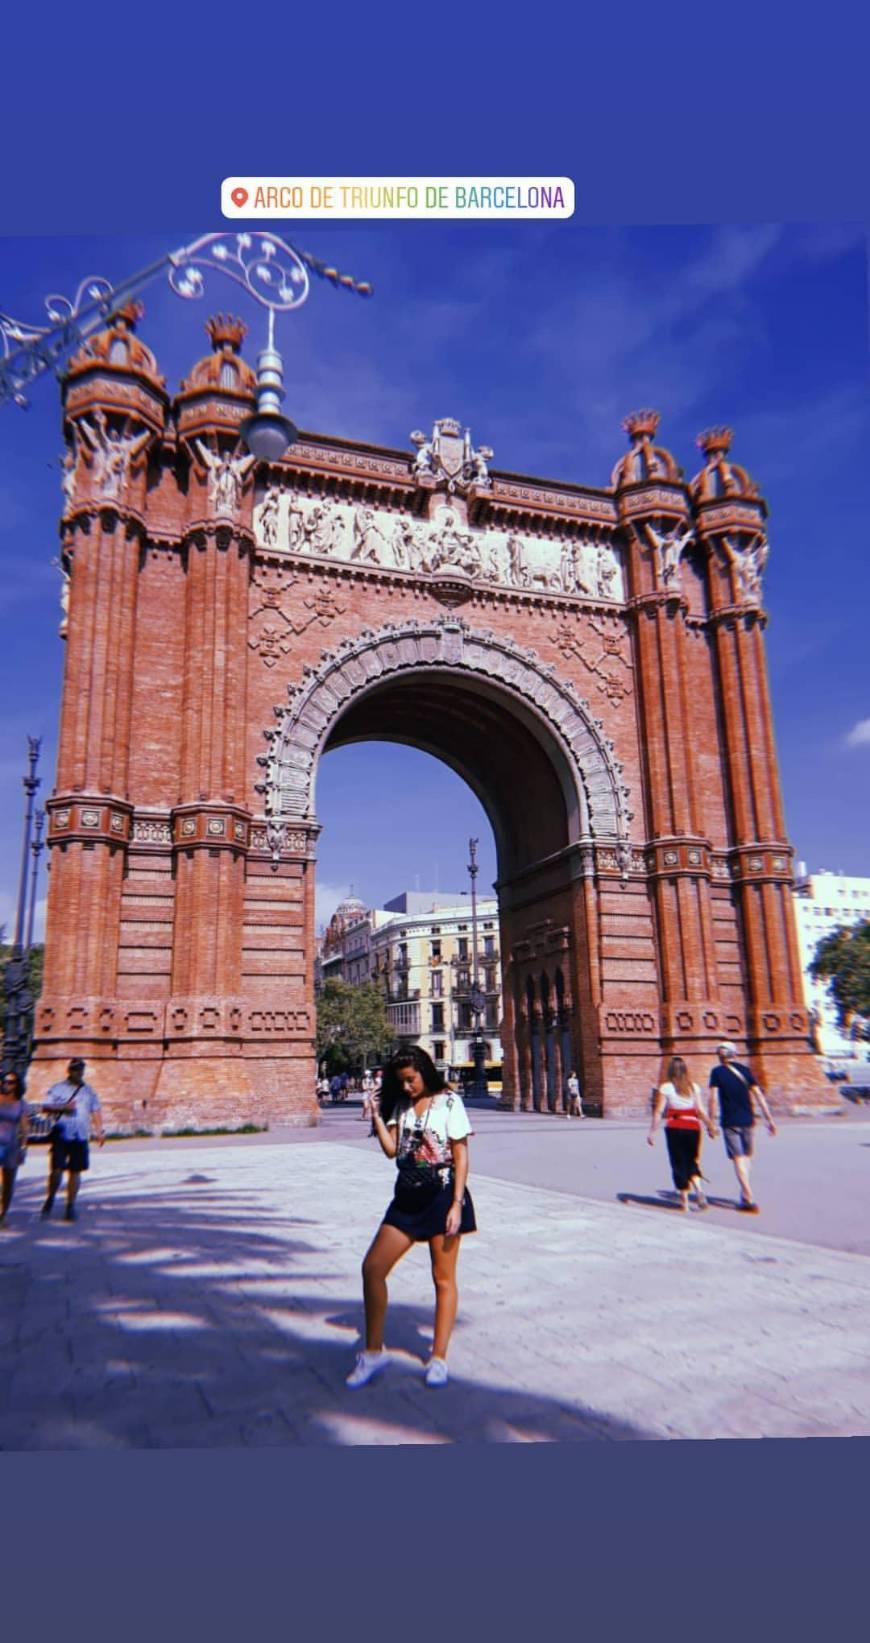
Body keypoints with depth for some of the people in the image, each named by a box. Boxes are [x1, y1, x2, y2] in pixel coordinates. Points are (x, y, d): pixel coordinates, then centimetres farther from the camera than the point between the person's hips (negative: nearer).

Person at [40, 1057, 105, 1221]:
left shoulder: (89, 1091, 12)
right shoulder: (57, 1089, 4)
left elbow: (96, 1110, 14)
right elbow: (45, 1107, -1)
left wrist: (100, 1129, 2)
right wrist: (64, 1107, -15)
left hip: (81, 1138, 2)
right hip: (61, 1136, -2)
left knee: (75, 1172, 4)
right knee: (56, 1170, -7)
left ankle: (71, 1205, 14)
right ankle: (50, 1199, 18)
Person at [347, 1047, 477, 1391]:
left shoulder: (449, 1102, -6)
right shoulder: (400, 1106, 9)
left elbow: (461, 1155, -8)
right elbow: (390, 1149, 1)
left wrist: (457, 1204, -13)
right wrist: (376, 1114, -6)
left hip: (442, 1196, -5)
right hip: (407, 1198, 5)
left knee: (443, 1278, 4)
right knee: (372, 1268, 0)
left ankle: (439, 1359, 16)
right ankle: (373, 1352, 13)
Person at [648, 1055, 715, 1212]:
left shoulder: (665, 1088, -3)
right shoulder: (694, 1087, 5)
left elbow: (658, 1112, -7)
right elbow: (700, 1111, -1)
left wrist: (652, 1132, -5)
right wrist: (710, 1126, 8)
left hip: (674, 1128, -3)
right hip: (693, 1127, 3)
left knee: (679, 1163, 8)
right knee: (692, 1161, 16)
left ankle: (684, 1200, 9)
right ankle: (699, 1189, -7)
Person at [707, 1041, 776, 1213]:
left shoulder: (717, 1072, -2)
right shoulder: (744, 1070, 6)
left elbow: (713, 1098, -10)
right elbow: (758, 1094, 2)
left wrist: (712, 1123, -5)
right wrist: (769, 1119, 4)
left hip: (729, 1122, -3)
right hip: (747, 1120, 3)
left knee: (738, 1159, -2)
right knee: (747, 1157, 18)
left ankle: (749, 1199, -8)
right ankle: (745, 1196, 22)